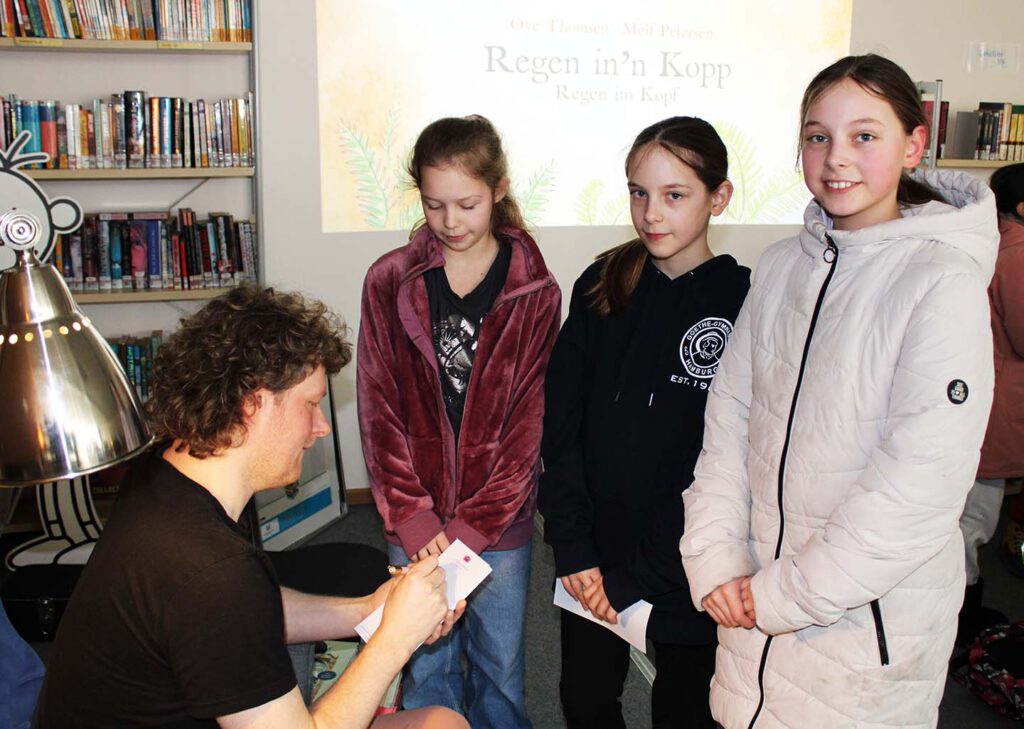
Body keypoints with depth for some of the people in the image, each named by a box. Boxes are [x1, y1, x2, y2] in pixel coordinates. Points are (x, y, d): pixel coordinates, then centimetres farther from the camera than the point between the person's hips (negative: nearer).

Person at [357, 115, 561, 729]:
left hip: (501, 518, 0)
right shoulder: (390, 282, -3)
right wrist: (414, 522, -11)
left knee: (501, 666, 14)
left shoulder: (535, 291, -5)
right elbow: (380, 410, -4)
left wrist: (472, 529, -12)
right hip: (415, 521, 1)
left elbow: (529, 418, -6)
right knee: (425, 666, 13)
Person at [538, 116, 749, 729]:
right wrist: (573, 550, -7)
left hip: (689, 581, -3)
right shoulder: (602, 288, 0)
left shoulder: (747, 302, -10)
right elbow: (562, 426, 0)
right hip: (593, 562, 3)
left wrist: (639, 579, -12)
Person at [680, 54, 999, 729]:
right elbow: (729, 415, 4)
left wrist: (787, 593, -15)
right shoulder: (782, 268, 4)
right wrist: (715, 559, -5)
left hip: (871, 626, -4)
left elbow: (924, 481, -20)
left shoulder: (943, 283, -14)